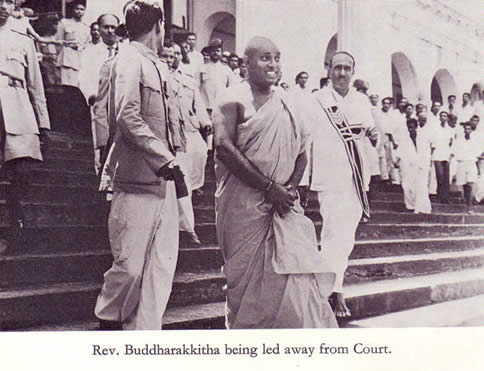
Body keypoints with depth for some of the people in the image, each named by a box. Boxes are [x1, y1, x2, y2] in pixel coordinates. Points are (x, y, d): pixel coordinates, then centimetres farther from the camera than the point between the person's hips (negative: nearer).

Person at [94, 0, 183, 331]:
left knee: (162, 263, 7)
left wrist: (169, 156, 13)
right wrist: (165, 158, -19)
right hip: (137, 180, -9)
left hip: (162, 180, 9)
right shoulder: (130, 61, -7)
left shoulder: (155, 64, 19)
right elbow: (127, 117, -18)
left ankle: (145, 332, 15)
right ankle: (107, 322, 20)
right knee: (131, 265, -3)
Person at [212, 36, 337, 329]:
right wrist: (268, 186, -16)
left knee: (297, 266, -2)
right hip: (244, 202, -5)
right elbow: (225, 148, -15)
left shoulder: (287, 102, 15)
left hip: (283, 203, 5)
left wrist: (291, 187, -1)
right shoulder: (235, 99, -3)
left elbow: (302, 151, 17)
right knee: (246, 273, 3)